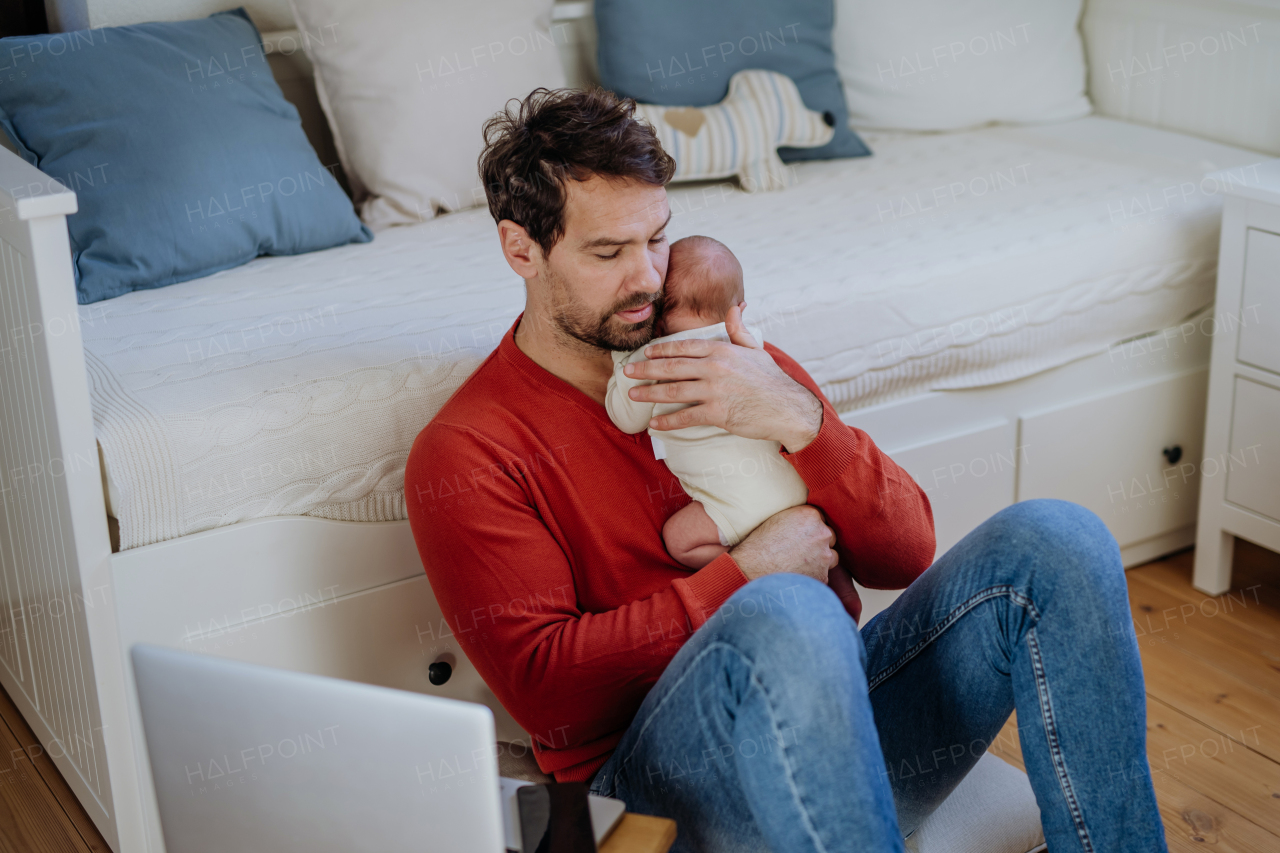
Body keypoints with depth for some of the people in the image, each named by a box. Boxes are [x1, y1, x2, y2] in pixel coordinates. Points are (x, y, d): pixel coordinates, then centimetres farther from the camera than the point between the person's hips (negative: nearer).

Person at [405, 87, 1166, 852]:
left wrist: (801, 422, -9)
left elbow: (905, 555, 8)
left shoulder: (745, 373, 16)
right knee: (786, 614, -38)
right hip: (652, 764, -5)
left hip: (838, 717, 5)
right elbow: (542, 687, -10)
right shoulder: (467, 454, 2)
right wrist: (746, 574, -12)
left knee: (1056, 539, -17)